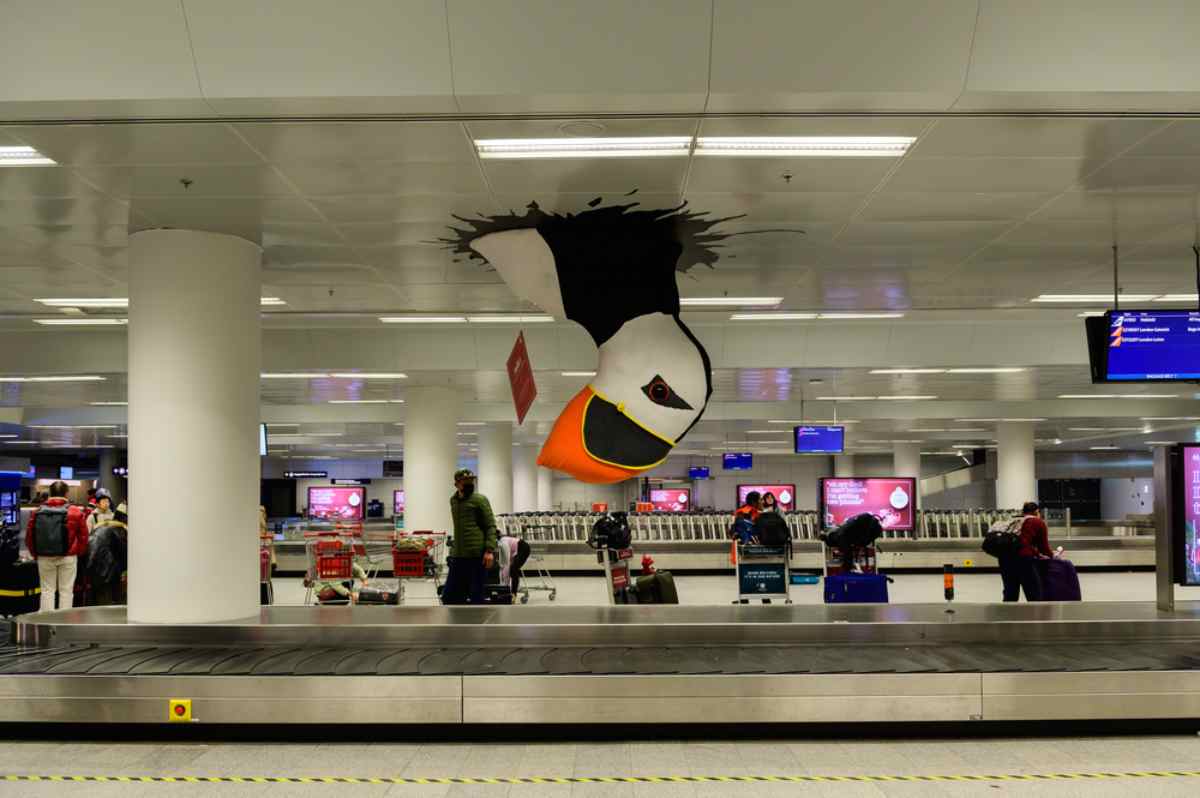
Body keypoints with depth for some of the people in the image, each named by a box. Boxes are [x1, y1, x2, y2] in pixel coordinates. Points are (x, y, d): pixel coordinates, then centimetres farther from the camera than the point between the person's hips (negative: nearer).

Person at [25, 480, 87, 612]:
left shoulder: (37, 512, 0)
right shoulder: (75, 512, -6)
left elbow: (29, 537, 4)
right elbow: (83, 537, -3)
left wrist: (36, 554, 15)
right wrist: (78, 553, 10)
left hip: (44, 557, 2)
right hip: (68, 557, -2)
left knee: (47, 590, 10)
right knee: (66, 590, 5)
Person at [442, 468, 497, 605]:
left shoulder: (480, 500, -3)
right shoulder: (453, 500, 16)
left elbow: (491, 526, -7)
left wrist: (490, 550, -17)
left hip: (478, 555, -6)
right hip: (458, 555, 6)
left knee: (476, 597, -2)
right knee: (448, 596, 5)